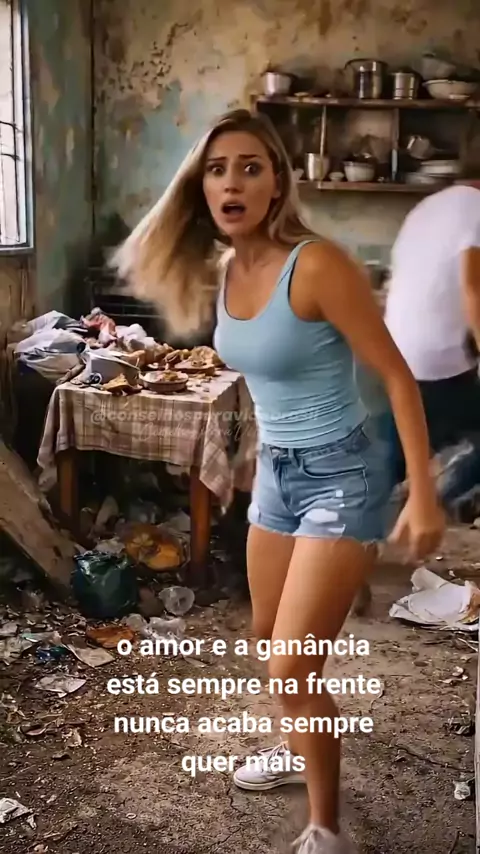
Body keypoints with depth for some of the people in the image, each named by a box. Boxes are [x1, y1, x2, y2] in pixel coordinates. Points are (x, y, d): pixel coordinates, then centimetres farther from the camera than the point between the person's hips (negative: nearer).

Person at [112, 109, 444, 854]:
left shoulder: (317, 266, -22)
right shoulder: (222, 271, 1)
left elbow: (397, 376, -18)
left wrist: (423, 496, -20)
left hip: (341, 476, -8)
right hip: (275, 470, 8)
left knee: (293, 669, -7)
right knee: (269, 637, 22)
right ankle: (299, 747, 50)